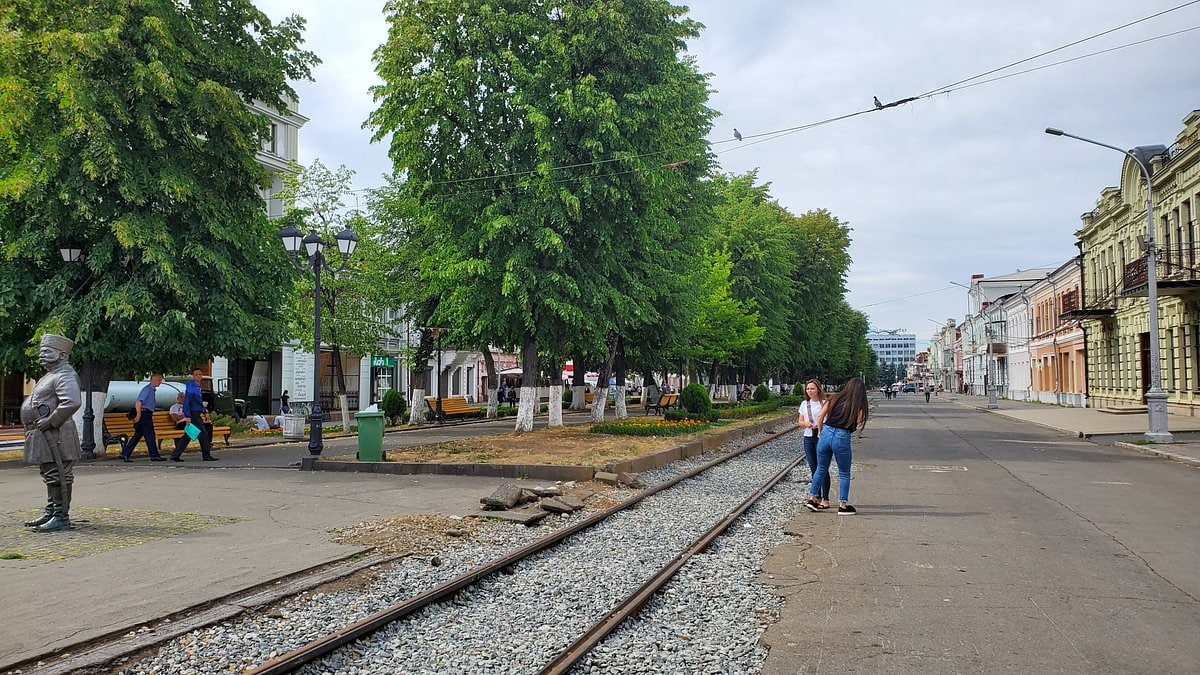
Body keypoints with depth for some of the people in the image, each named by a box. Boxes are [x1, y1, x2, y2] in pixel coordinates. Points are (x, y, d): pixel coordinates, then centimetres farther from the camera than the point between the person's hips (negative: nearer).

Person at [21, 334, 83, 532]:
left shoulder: (65, 376, -14)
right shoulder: (50, 376, 20)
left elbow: (72, 402, -31)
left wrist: (50, 421, -24)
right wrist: (38, 423, 18)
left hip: (56, 437, -11)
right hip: (44, 437, 11)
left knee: (58, 476, -7)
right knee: (49, 475, 18)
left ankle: (61, 517, -3)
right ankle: (50, 513, 28)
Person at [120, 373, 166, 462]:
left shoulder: (153, 390, 18)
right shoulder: (147, 389, -12)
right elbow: (138, 402, -20)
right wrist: (138, 414, -23)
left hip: (146, 415, 10)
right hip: (144, 414, -10)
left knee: (138, 435, 9)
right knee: (150, 435, -5)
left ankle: (124, 454, 10)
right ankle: (154, 455, -1)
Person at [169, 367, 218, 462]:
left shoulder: (198, 387, 16)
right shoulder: (191, 386, -12)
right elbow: (186, 401, -18)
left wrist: (204, 411, 24)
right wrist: (187, 416, -22)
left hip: (197, 414, 9)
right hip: (193, 414, -9)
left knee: (188, 436, 10)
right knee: (203, 434, -5)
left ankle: (175, 455, 13)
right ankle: (207, 456, 2)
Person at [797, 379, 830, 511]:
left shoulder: (824, 403, -6)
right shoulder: (804, 404, 11)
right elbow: (800, 422, 14)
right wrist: (805, 423, -8)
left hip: (822, 437, -5)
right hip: (808, 438, 5)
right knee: (813, 469, 9)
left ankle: (825, 499, -2)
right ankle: (817, 497, 17)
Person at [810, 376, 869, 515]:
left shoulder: (835, 398, 7)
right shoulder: (859, 406, -1)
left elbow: (820, 415, 6)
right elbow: (857, 425, -3)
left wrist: (820, 431, 16)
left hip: (826, 433, 3)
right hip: (842, 437, -3)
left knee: (821, 470, 18)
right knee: (844, 474, 11)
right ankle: (843, 505, 12)